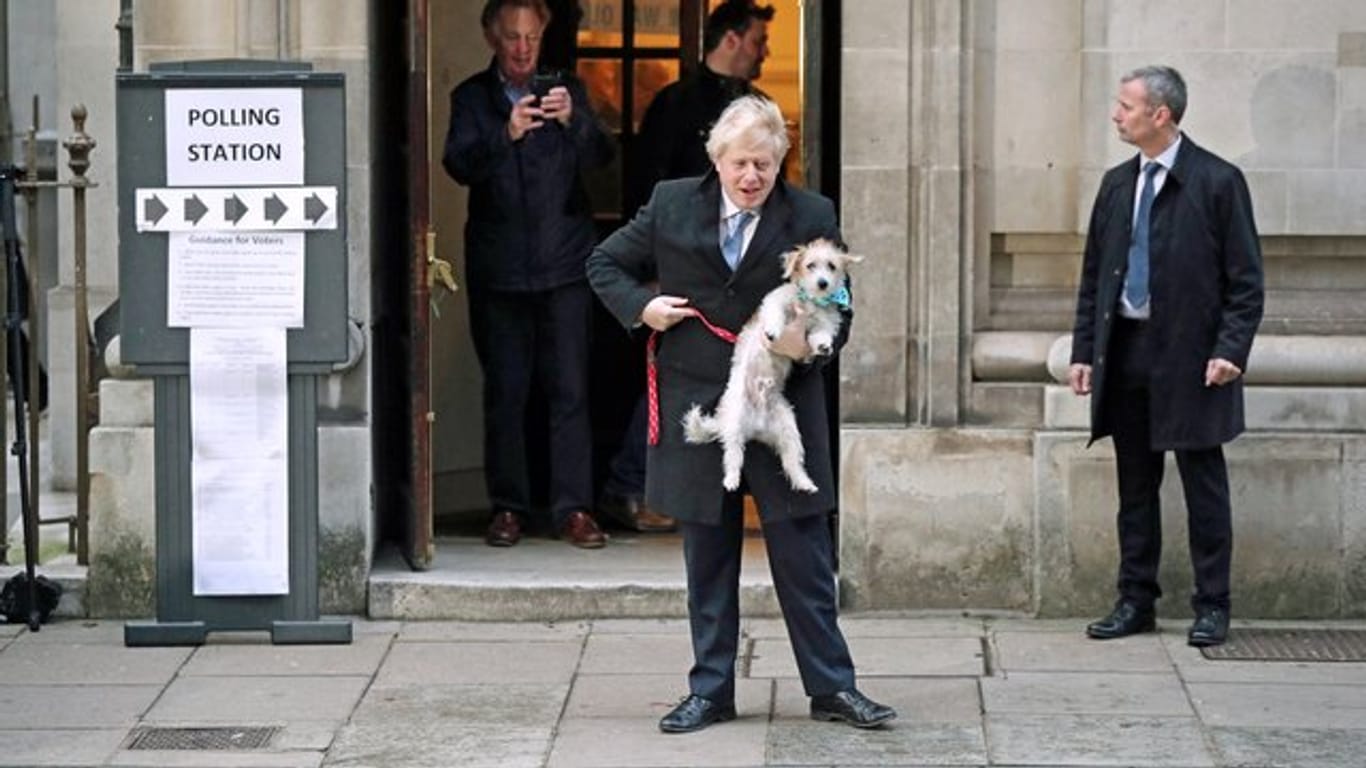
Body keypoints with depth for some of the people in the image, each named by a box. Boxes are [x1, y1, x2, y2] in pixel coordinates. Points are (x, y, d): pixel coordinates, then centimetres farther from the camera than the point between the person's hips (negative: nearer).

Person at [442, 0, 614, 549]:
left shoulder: (567, 91, 10)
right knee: (504, 391, 3)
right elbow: (459, 166, -8)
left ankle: (573, 508, -1)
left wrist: (573, 120, -22)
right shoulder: (472, 98, 7)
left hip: (564, 262, 0)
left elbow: (600, 156, -2)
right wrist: (506, 134, -26)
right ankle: (508, 507, 10)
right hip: (499, 269, 0)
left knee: (570, 389, -3)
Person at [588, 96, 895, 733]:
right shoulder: (671, 205, 2)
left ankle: (832, 687, 11)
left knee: (804, 555, 2)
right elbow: (605, 263, 13)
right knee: (707, 556, 9)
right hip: (696, 409, 1)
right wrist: (641, 305, -4)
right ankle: (710, 691, 18)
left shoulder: (811, 217, -1)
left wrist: (812, 343, -18)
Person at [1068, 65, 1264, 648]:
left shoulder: (1218, 182, -5)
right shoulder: (1117, 184, 11)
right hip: (1125, 353, 5)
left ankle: (1212, 606, 10)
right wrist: (1084, 350, 8)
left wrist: (1230, 349, -15)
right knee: (1135, 486, 10)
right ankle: (1135, 602, 18)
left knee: (1203, 486, 2)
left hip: (1190, 356, -5)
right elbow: (1093, 275, 15)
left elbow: (1245, 279, -6)